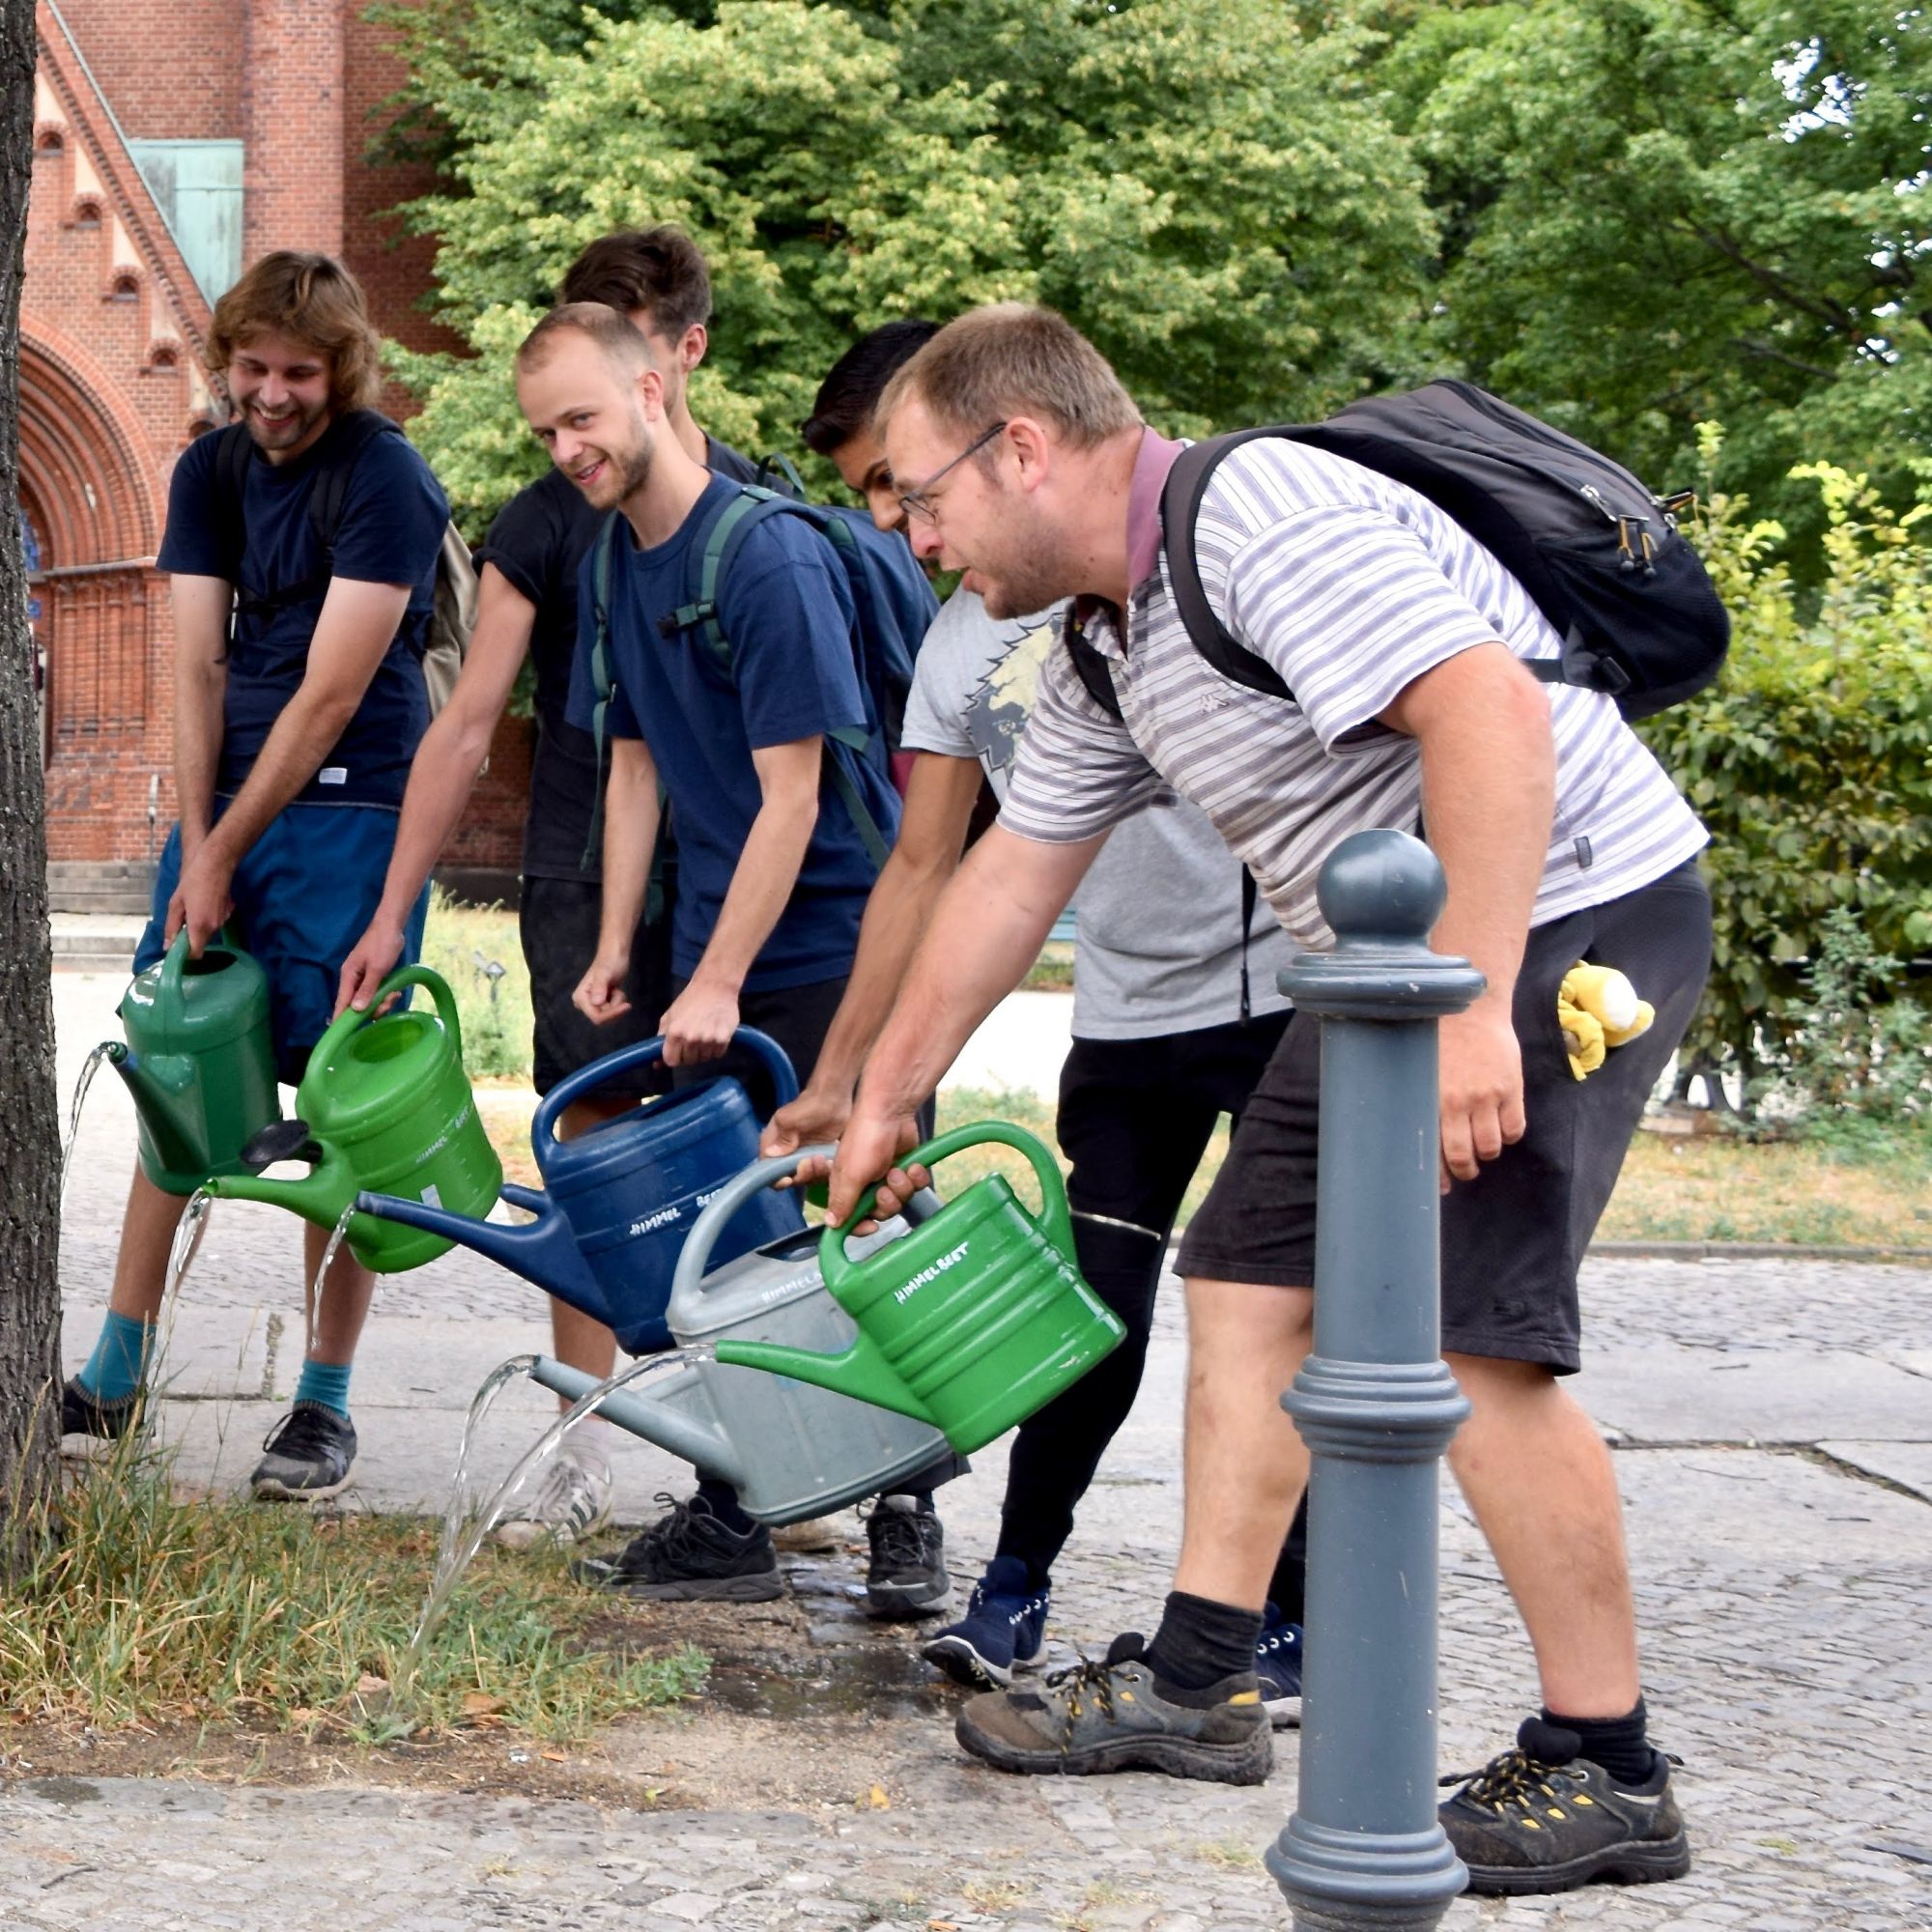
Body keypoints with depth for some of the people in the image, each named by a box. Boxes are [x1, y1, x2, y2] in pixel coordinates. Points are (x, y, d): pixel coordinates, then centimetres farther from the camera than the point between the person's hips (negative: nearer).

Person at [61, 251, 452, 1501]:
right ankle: (117, 1374, 12)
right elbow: (199, 671, 3)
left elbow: (330, 695, -15)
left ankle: (328, 1401, 3)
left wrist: (227, 850, -13)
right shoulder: (209, 473, 8)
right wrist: (194, 846, -6)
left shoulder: (388, 483, -12)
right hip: (225, 799, 6)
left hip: (347, 809, -6)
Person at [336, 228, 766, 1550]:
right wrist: (392, 912, -2)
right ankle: (583, 1452, 4)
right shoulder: (544, 524, 3)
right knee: (594, 1144, -3)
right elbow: (469, 724, 1)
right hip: (587, 875, -1)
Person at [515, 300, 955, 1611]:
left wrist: (719, 982, -18)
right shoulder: (616, 562, 9)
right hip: (713, 961, 8)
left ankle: (908, 1517, 10)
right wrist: (616, 951, 10)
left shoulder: (769, 555, -17)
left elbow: (792, 790, -18)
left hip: (832, 947, -7)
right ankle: (727, 1523, 14)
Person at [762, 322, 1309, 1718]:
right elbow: (922, 870, 14)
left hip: (1286, 984, -5)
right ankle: (1015, 1590, 22)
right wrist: (838, 1078, 11)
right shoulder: (959, 648, 10)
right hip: (1128, 1016, 5)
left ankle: (1293, 1627, 11)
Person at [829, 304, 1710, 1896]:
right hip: (1397, 958, 10)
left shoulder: (1263, 513, -20)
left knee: (1465, 1337, -14)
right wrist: (887, 1097, 28)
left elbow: (1489, 712, -31)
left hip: (1561, 915, -10)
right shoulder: (1106, 647, 12)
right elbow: (1011, 874, 22)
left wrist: (1473, 1007, -33)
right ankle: (1196, 1685, 16)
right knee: (1251, 1283, 9)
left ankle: (1603, 1773, -5)